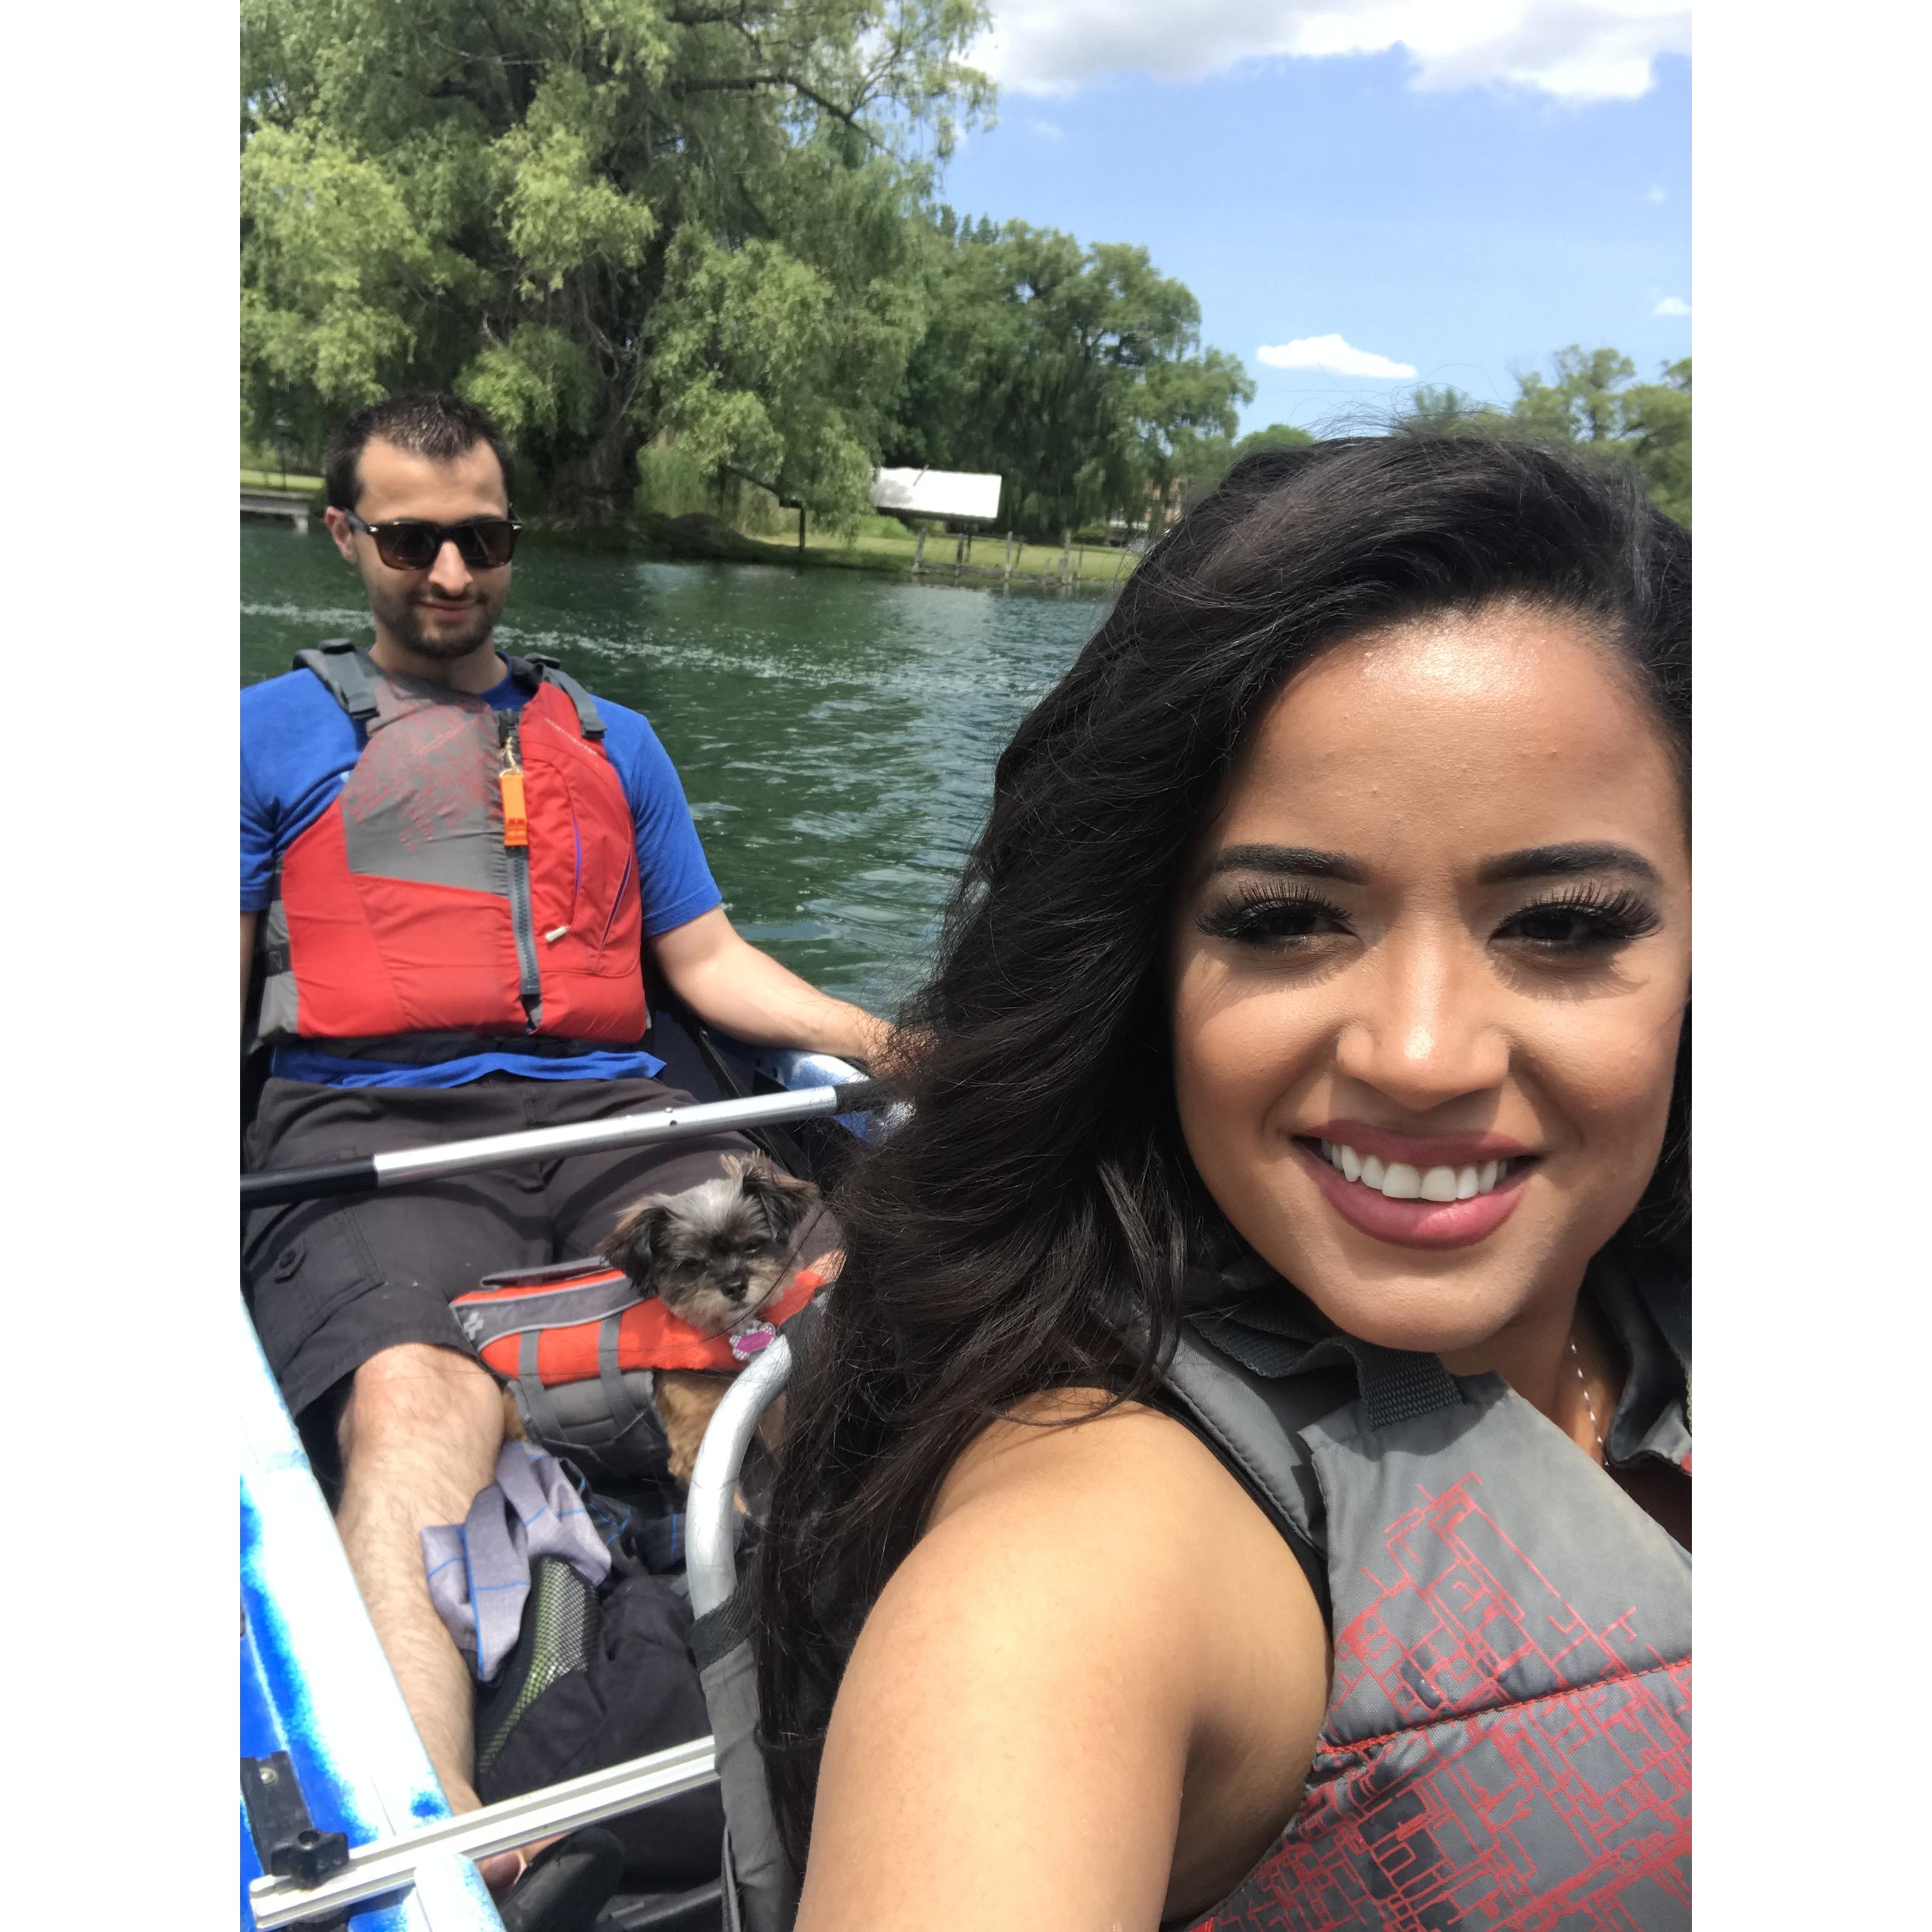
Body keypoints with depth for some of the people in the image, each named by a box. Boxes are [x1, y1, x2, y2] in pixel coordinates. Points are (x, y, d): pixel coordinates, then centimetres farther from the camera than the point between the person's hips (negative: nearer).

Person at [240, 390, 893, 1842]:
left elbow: (709, 959, 23)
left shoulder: (614, 740, 28)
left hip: (607, 1112, 3)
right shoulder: (275, 730, 20)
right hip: (373, 1122, -2)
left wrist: (877, 1039, 7)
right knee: (416, 1400, -34)